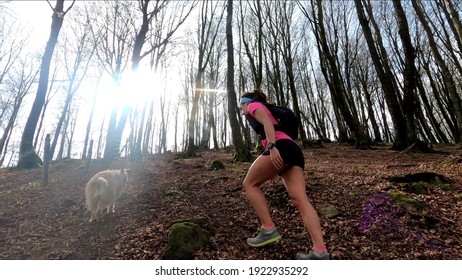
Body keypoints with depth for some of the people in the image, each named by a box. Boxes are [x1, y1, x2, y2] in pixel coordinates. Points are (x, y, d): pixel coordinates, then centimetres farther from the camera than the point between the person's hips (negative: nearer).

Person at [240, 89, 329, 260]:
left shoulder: (254, 106, 15)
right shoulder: (266, 111, 38)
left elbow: (267, 122, -6)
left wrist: (272, 147, -22)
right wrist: (276, 170, 30)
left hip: (282, 147, -9)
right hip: (294, 151, 9)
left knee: (249, 183, 4)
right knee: (300, 200, -4)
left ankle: (268, 230, -1)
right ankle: (320, 251, -11)